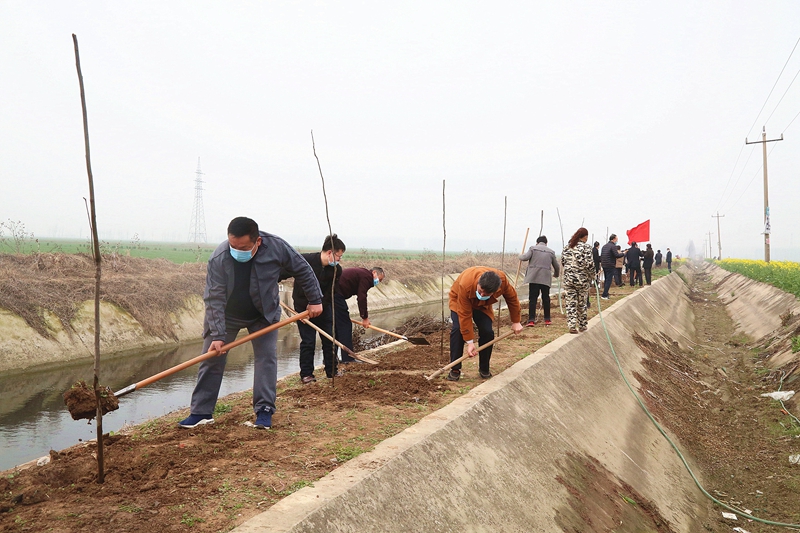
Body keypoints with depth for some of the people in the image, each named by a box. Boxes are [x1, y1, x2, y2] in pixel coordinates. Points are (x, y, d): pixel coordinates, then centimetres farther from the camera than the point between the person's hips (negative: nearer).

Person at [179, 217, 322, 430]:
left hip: (264, 314, 1)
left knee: (267, 357, -7)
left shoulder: (276, 247, -26)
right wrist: (217, 335, -31)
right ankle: (201, 412, 12)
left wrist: (315, 300, -7)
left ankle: (264, 410, 2)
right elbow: (215, 300, -27)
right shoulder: (218, 259, -31)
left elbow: (302, 271, -11)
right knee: (211, 360, 1)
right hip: (226, 316, -1)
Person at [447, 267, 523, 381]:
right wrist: (470, 342, -34)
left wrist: (516, 322, -3)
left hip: (482, 305, 3)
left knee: (487, 332, -15)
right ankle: (455, 369, -13)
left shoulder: (502, 280, -34)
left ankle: (484, 369, 4)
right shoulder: (465, 285, -44)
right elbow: (465, 316, -36)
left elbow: (512, 298, -12)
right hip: (460, 300, -3)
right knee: (458, 329, -24)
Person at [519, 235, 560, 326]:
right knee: (546, 298, 11)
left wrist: (520, 256, 15)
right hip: (546, 278, 2)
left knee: (532, 299, -2)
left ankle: (531, 320, -8)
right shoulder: (551, 252, 15)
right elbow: (557, 266, 21)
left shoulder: (533, 248, 6)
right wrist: (556, 274, 41)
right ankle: (547, 319, 17)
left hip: (533, 277, -2)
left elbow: (525, 257, -9)